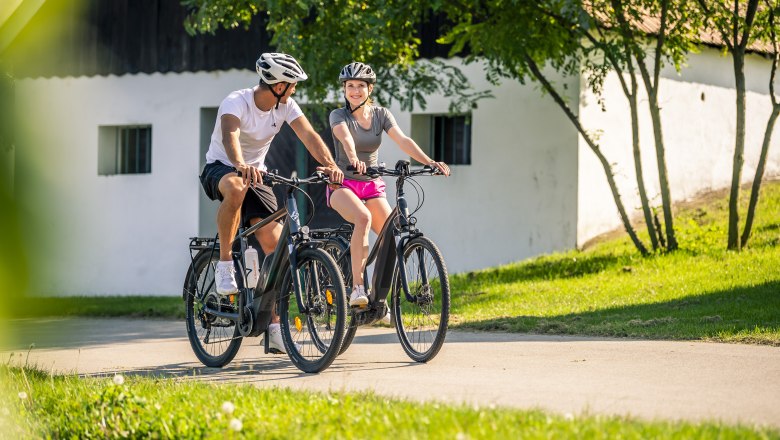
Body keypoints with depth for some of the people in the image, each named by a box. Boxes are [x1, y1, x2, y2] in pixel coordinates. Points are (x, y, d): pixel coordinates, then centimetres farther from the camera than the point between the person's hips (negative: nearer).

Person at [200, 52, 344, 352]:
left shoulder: (285, 107, -7)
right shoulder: (236, 103, -23)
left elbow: (309, 135, -19)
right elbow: (230, 136, -42)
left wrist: (330, 165, -37)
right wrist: (240, 165, -63)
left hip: (256, 174, 5)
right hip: (220, 169, -5)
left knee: (274, 243, -12)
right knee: (236, 188, -43)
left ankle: (274, 326, -6)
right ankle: (225, 263, -24)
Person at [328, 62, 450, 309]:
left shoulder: (381, 114, 4)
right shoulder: (339, 115, -7)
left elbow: (402, 140, -11)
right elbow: (345, 137, -30)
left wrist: (429, 162, -28)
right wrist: (353, 158, -52)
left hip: (372, 186, 4)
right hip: (343, 184, -4)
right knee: (363, 217, -35)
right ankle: (357, 287, -34)